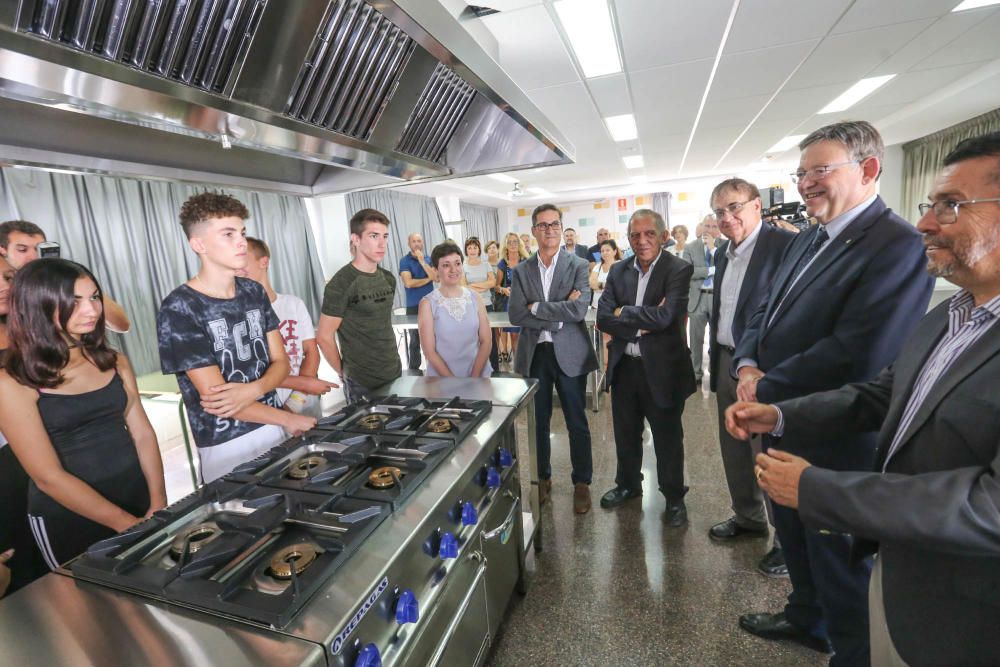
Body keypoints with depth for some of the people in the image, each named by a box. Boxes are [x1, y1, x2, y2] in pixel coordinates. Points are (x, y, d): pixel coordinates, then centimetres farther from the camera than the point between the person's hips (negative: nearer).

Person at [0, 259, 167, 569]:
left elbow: (142, 433, -1)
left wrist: (159, 506, -9)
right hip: (68, 522, -4)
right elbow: (49, 477, -16)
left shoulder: (114, 362, 1)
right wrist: (129, 525, -19)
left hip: (139, 500, 4)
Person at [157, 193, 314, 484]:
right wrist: (290, 420, -13)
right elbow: (215, 398, -18)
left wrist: (252, 389, -18)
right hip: (225, 446, -5)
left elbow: (281, 361, 3)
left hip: (272, 428, 5)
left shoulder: (254, 292, 2)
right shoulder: (178, 309, -16)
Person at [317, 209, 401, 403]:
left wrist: (392, 358, 11)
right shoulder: (341, 284, -15)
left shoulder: (389, 279, 6)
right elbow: (324, 337, -12)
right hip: (361, 383, -6)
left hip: (395, 374, 7)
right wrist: (344, 373, -4)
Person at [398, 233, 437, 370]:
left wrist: (422, 261, -13)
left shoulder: (429, 259, 6)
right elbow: (409, 283, -16)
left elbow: (436, 278, -8)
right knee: (415, 341, 5)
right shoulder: (404, 261, -4)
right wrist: (428, 279, -5)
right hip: (413, 306, -3)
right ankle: (413, 370, 17)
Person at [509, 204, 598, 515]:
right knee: (538, 422, 13)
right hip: (534, 355, 2)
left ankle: (582, 483, 27)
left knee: (577, 423, 9)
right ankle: (542, 478, 32)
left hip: (570, 354, -2)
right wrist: (558, 315, -14)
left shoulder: (578, 266, -2)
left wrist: (537, 307, -13)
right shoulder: (521, 270, 4)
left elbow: (579, 310, -16)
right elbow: (516, 315, -7)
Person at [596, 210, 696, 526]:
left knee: (668, 437, 12)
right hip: (623, 367, 5)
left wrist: (622, 313, -14)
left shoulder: (679, 269, -11)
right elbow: (602, 318, -6)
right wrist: (641, 325, -18)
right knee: (625, 433, 20)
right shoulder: (618, 271, 3)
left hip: (662, 368, -4)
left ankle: (674, 497, 34)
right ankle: (627, 484, 43)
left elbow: (665, 316, -24)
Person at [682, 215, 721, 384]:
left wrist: (713, 248, -13)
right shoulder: (690, 247, 2)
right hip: (697, 297, 0)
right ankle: (696, 373, 19)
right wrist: (712, 270, -14)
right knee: (696, 338, 8)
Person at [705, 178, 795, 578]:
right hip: (726, 363, 8)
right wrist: (715, 360, 16)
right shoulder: (723, 254, 12)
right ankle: (748, 517, 39)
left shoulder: (785, 245, -14)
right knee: (734, 449, 19)